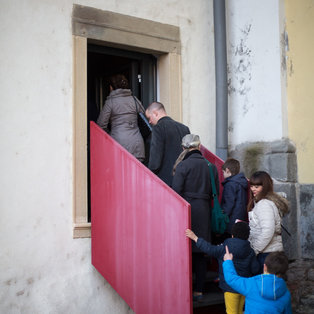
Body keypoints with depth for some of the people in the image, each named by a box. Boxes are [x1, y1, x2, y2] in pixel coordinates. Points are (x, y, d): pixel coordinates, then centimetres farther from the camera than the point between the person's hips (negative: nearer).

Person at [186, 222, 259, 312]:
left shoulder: (224, 249, -16)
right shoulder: (250, 252, -5)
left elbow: (209, 249, -13)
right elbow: (255, 269, -3)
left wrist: (195, 238, -5)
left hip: (231, 287, -4)